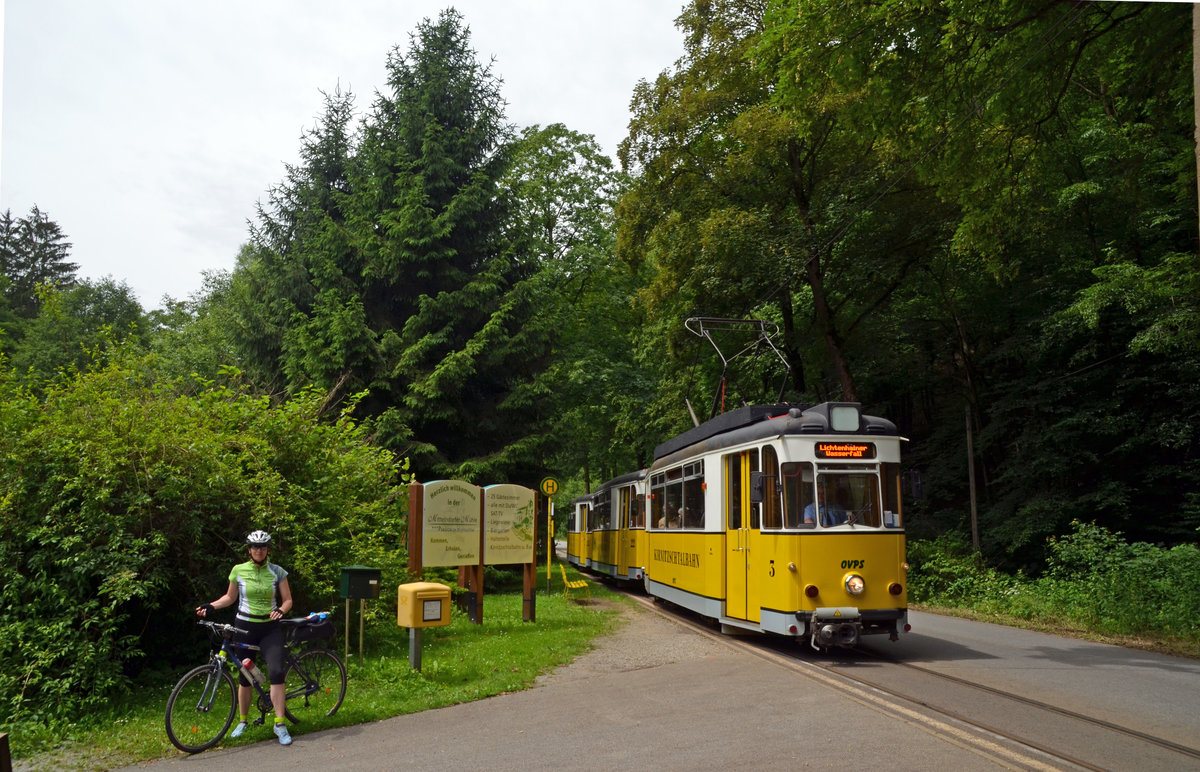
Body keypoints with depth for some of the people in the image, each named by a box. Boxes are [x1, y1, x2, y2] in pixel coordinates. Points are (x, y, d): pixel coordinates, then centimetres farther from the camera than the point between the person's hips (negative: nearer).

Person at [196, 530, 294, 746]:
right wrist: (211, 606, -3)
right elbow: (230, 597, 12)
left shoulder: (277, 572, -2)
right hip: (245, 628, 1)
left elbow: (287, 600, 2)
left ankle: (280, 724, -12)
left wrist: (280, 611, -18)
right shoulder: (238, 570, 0)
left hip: (270, 628, -1)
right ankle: (243, 720, 28)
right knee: (245, 675, 8)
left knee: (276, 671, -17)